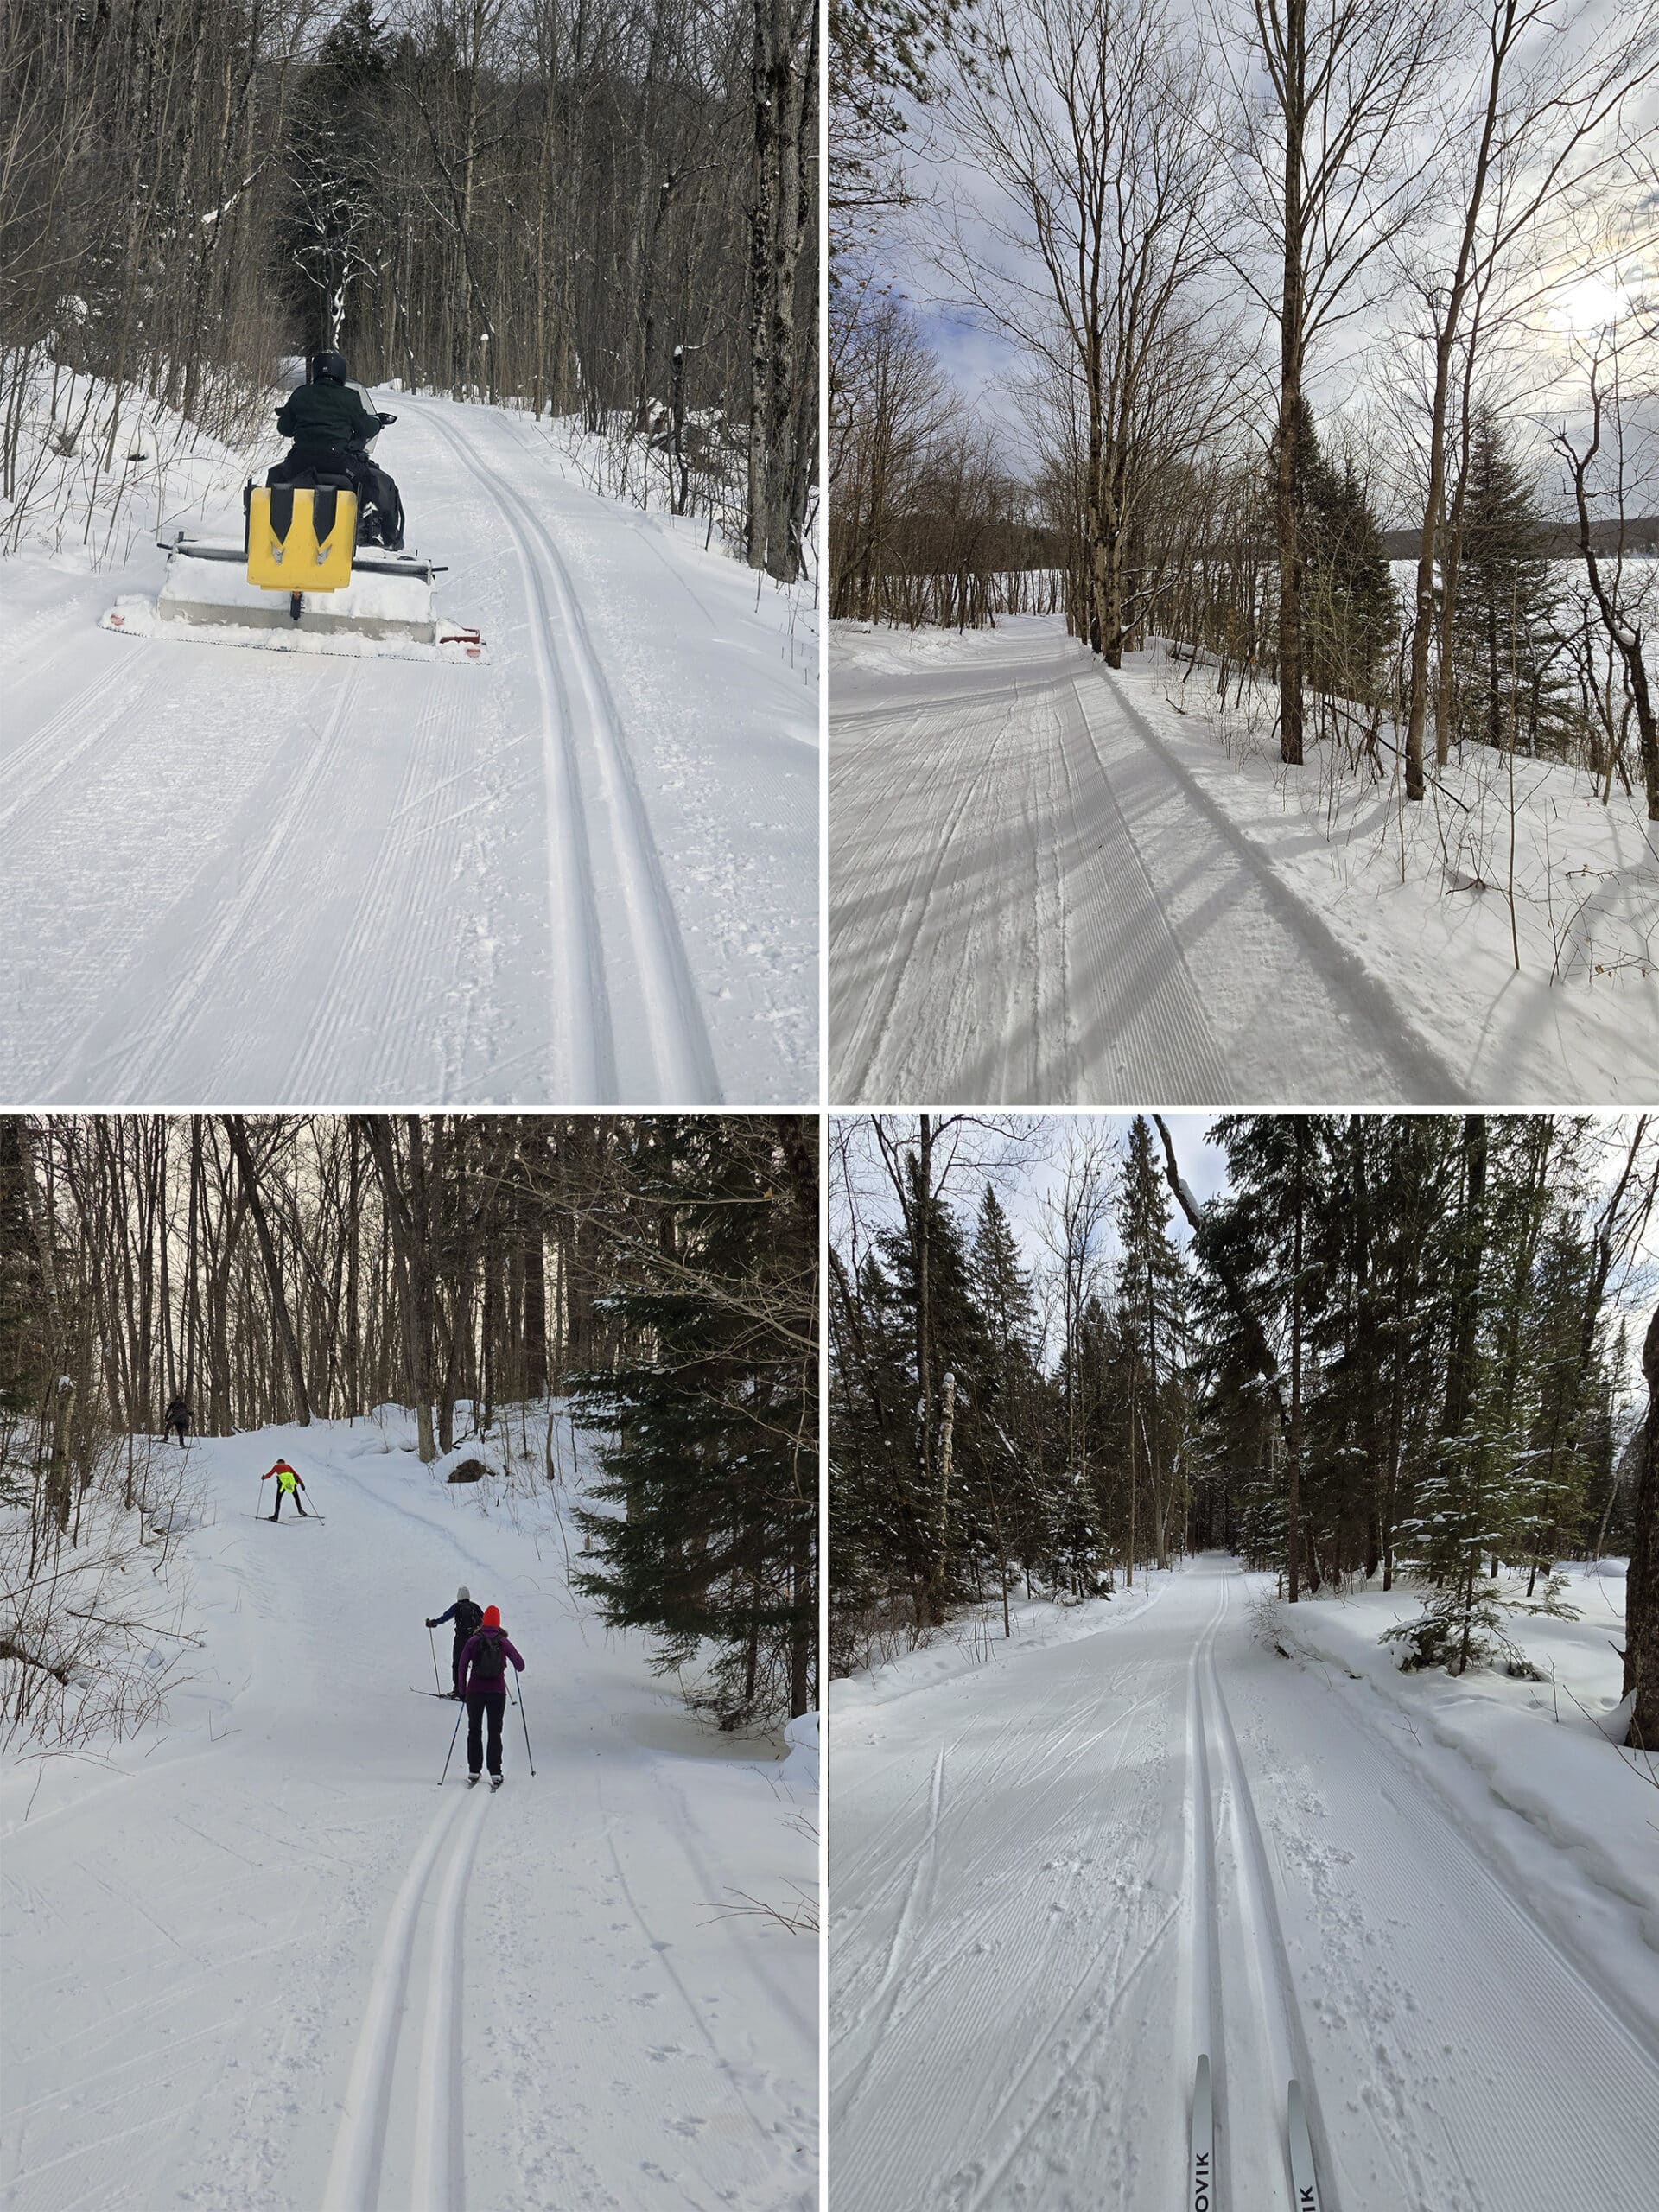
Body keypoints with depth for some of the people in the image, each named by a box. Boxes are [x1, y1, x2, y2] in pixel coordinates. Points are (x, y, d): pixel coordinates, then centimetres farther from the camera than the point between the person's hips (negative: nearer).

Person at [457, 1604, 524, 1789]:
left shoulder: (473, 1640, -3)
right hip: (497, 1692, 0)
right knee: (495, 1732, 7)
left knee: (474, 1731, 13)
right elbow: (520, 1666, 1)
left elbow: (463, 1665, -4)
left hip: (475, 1691, 0)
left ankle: (473, 1772, 11)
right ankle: (495, 1774, 0)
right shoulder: (503, 1642, -2)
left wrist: (463, 1690, 7)